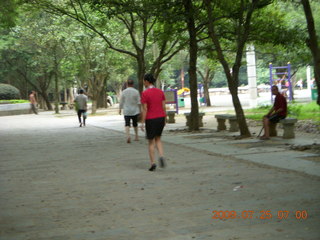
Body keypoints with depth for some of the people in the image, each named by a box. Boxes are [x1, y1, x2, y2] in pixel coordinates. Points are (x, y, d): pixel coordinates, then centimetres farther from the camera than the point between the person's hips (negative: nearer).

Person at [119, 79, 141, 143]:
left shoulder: (124, 92, -4)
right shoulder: (136, 91, -6)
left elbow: (121, 102, 0)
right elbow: (138, 102, -5)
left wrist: (120, 109, 11)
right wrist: (139, 110, 3)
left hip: (126, 111, -1)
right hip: (135, 111, 1)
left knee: (127, 124, -4)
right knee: (135, 124, 17)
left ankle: (128, 136, -25)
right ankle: (136, 136, 28)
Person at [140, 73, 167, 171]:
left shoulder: (145, 93, -13)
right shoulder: (160, 92, 3)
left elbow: (144, 109, -14)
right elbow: (164, 107, 5)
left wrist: (142, 123, -9)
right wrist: (164, 120, 14)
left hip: (150, 119, -4)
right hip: (160, 118, 4)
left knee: (151, 142, 8)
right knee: (158, 139, 19)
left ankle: (153, 164, 5)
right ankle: (161, 157, -4)